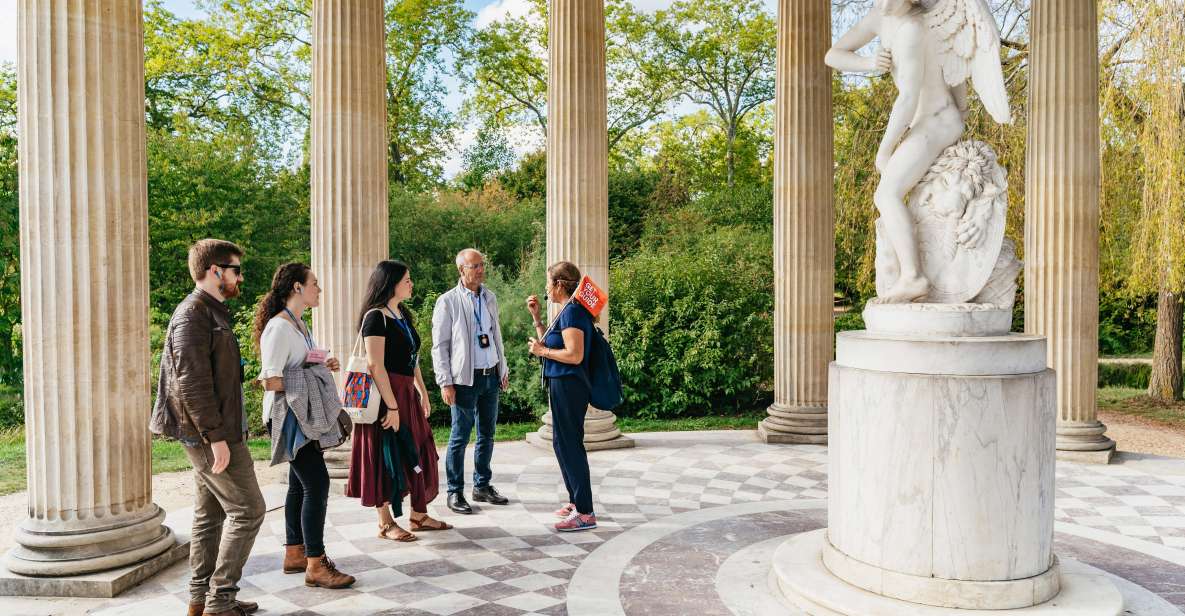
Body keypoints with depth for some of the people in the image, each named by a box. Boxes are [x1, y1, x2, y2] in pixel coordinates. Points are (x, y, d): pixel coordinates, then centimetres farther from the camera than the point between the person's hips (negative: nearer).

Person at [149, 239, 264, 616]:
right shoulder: (192, 316, -15)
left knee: (210, 513, 14)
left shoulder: (211, 313, 17)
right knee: (247, 509, -6)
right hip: (210, 433, -10)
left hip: (209, 432, 10)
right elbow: (192, 383, -22)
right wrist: (216, 437, -22)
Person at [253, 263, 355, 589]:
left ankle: (294, 554, 25)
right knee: (317, 483, -11)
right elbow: (271, 381, -21)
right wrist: (310, 375, -12)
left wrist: (324, 366, 6)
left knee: (300, 484, 14)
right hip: (290, 417, -10)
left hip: (306, 416, 10)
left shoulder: (299, 323, 14)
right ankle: (316, 564, -5)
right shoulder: (279, 327, -17)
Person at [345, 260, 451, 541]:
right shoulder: (376, 317, -15)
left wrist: (422, 392, 15)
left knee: (418, 452, 13)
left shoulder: (403, 313, 12)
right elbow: (375, 365, -21)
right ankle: (386, 523, 13)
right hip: (386, 393, -9)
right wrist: (392, 406, -23)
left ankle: (418, 515, 25)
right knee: (387, 456, 1)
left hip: (407, 392, 9)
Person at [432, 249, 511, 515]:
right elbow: (439, 346, -8)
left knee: (487, 435, 13)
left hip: (491, 376, 6)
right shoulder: (447, 302, -7)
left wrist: (503, 370, 15)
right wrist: (445, 383, -13)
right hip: (465, 378, -6)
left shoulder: (490, 298, 11)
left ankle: (482, 486, 26)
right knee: (460, 437, 0)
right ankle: (455, 493, 11)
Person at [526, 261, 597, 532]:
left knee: (569, 445, -7)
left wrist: (541, 351, -13)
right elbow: (549, 343, 23)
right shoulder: (568, 311, 15)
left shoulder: (572, 311, -16)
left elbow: (574, 355, -24)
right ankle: (576, 501, 30)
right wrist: (536, 317, 17)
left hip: (568, 386, -11)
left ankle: (585, 513, -3)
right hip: (562, 385, 11)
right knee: (564, 443, 18)